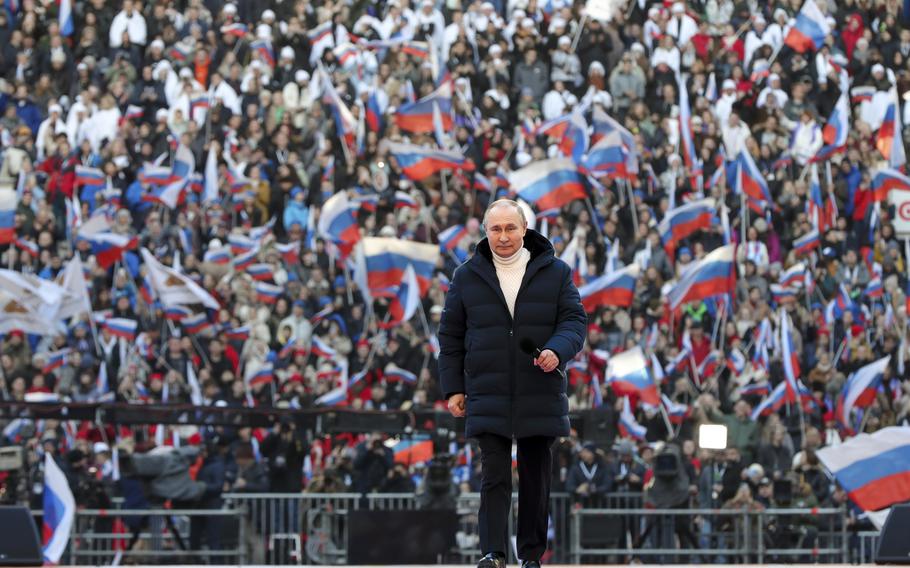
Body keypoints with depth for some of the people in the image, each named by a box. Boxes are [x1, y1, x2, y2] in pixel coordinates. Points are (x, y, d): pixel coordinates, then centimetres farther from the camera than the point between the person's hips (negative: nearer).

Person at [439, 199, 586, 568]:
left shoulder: (555, 273, 5)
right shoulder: (468, 277, 7)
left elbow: (574, 320, 2)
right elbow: (450, 335, 11)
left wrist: (557, 350, -19)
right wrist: (453, 387, 5)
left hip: (540, 397, 1)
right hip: (489, 397, -1)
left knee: (535, 479, 7)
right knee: (494, 478, -10)